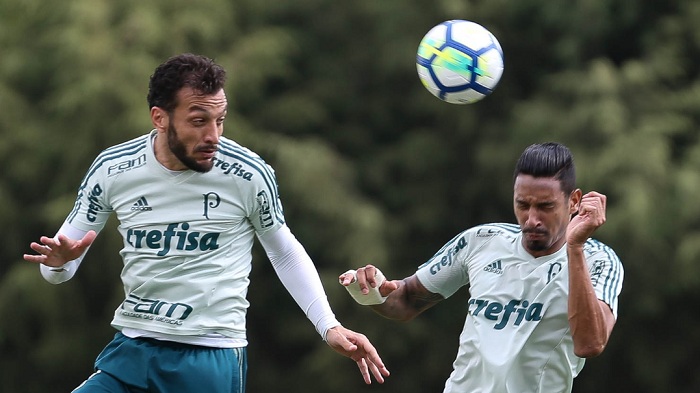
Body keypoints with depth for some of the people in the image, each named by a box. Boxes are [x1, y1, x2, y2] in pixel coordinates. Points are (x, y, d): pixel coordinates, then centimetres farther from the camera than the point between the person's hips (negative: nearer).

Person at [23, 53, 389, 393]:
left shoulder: (249, 175, -9)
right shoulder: (112, 169, -4)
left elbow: (286, 253, 8)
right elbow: (58, 270, 5)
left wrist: (329, 327, 0)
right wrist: (58, 261, -19)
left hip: (212, 359, -2)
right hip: (131, 349, 2)